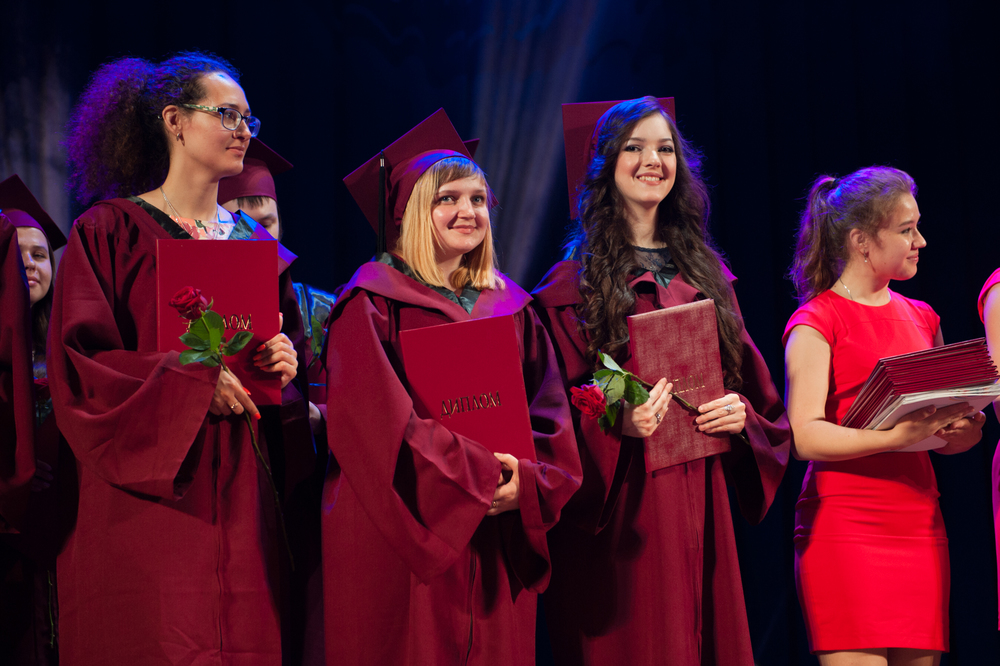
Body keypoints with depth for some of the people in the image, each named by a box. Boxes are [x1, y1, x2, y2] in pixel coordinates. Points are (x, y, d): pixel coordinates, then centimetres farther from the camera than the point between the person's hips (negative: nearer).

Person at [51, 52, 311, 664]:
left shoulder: (257, 245, 17)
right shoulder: (110, 233, 0)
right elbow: (77, 364, -10)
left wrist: (284, 371, -5)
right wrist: (193, 382, -19)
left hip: (242, 504, 5)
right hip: (146, 506, -5)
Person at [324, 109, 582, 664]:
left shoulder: (511, 307, 14)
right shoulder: (373, 302, -3)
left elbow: (549, 414, 8)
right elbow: (377, 417, -15)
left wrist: (526, 480, -12)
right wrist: (476, 473, -18)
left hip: (495, 536, 5)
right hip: (407, 538, -5)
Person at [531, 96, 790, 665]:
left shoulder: (705, 272, 14)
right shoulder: (575, 282, -1)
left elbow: (758, 389, 17)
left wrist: (741, 412, -4)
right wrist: (616, 421, -22)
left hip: (699, 495, 5)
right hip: (619, 503, -5)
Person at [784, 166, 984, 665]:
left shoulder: (922, 319, 18)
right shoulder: (816, 321, -2)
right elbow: (805, 436, -14)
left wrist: (966, 428, -3)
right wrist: (898, 436, -25)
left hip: (920, 525, 6)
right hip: (845, 526, -6)